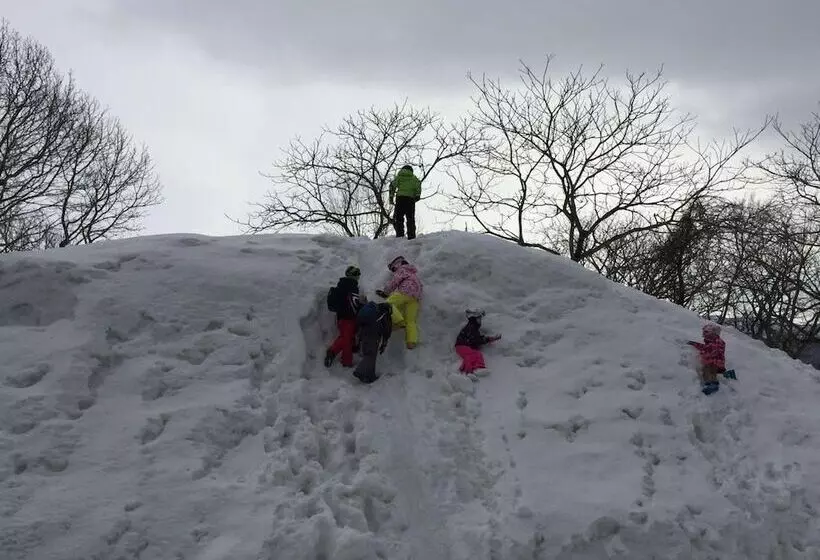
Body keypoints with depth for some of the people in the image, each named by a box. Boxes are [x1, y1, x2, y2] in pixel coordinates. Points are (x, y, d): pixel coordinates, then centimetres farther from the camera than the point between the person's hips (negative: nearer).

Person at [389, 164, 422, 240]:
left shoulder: (398, 177, 21)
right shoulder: (414, 177, 21)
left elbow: (392, 185, 6)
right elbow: (418, 185, 0)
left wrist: (391, 198, 3)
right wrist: (417, 195, -3)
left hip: (400, 197, -1)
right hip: (410, 198, 1)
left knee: (398, 218, 1)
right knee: (410, 219, 6)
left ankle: (400, 235, -14)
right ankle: (411, 236, -2)